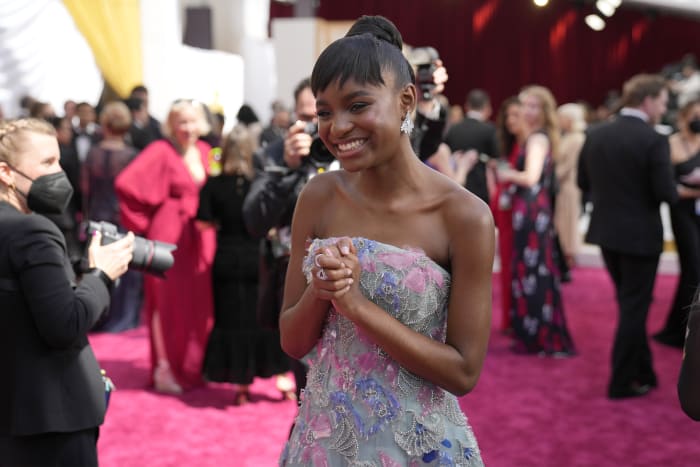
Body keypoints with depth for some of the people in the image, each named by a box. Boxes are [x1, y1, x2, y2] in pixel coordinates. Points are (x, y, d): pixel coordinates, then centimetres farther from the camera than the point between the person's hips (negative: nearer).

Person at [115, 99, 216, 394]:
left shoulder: (204, 151, 9)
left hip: (200, 238, 6)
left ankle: (191, 367, 23)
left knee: (198, 302, 10)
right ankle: (164, 369, 12)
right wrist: (143, 221, -10)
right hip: (169, 237, -6)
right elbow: (127, 183, -19)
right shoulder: (161, 152, -10)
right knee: (167, 301, 1)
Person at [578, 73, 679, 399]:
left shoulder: (595, 135, -1)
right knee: (634, 308, 5)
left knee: (630, 304, 20)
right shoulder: (654, 141, -18)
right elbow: (667, 194, -18)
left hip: (606, 231, 6)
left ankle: (643, 373, 30)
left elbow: (583, 182, 5)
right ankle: (621, 382, 11)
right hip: (640, 234, -6)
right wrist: (674, 191, 4)